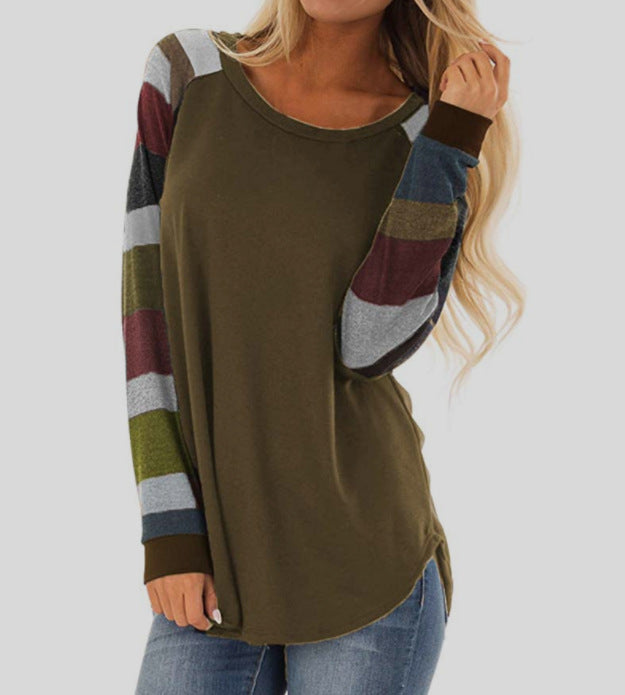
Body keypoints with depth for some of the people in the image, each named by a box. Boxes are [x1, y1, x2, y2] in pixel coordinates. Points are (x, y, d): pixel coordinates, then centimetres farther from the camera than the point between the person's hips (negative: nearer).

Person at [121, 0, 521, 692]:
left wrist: (454, 135, -17)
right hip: (213, 564, 2)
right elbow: (149, 308, -2)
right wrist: (169, 531, -8)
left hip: (366, 562, -1)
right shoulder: (188, 74, -1)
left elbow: (368, 347, -14)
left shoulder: (434, 130, -3)